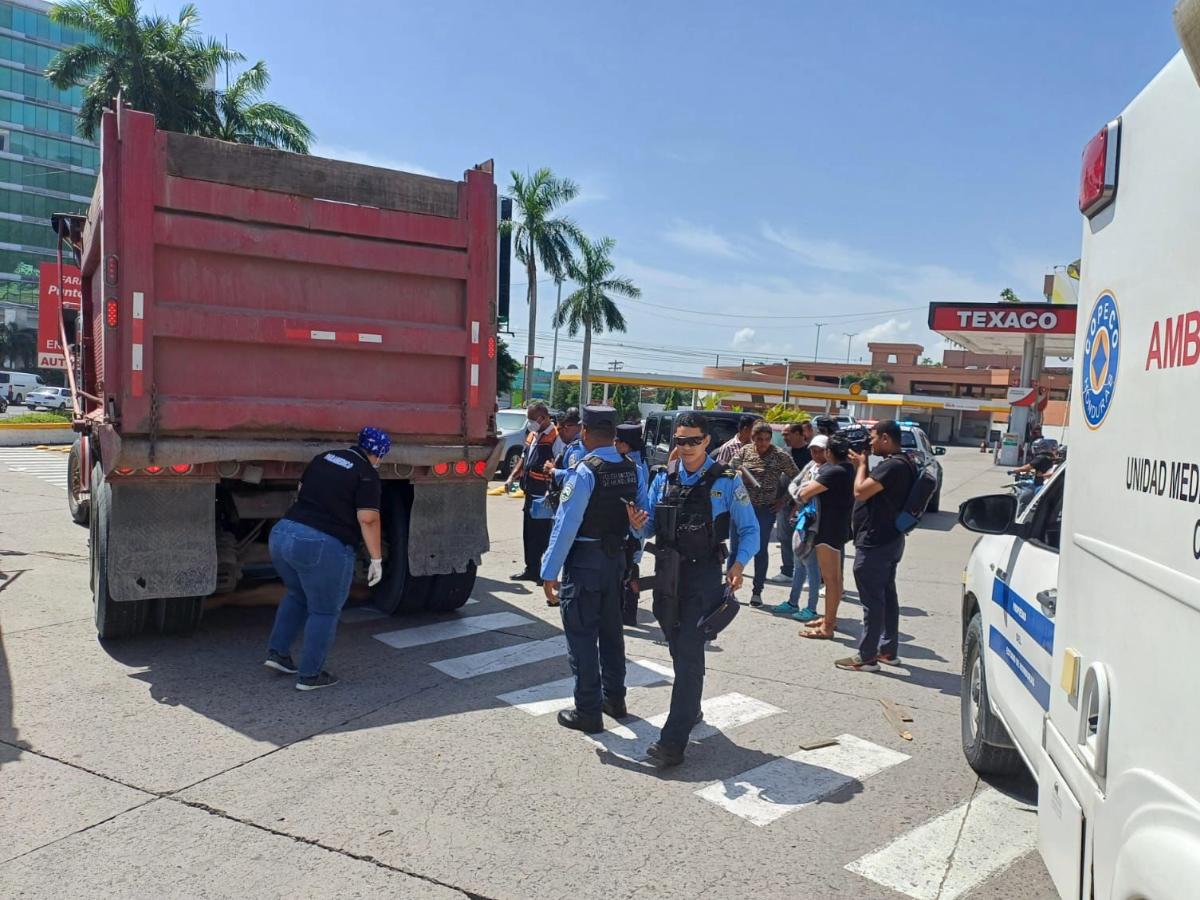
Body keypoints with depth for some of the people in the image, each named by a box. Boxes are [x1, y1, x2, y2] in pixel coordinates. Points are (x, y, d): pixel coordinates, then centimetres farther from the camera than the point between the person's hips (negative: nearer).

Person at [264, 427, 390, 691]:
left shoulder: (323, 458, 15)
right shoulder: (367, 475, -5)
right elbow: (368, 519, -13)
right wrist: (376, 559, -7)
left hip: (283, 533, 7)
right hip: (323, 546, -7)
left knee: (297, 595, 29)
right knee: (324, 611, 9)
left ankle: (277, 652, 28)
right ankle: (309, 675, 16)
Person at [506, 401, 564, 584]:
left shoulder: (556, 439, -15)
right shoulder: (533, 435, 12)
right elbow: (524, 459, 22)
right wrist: (512, 477, 10)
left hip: (545, 497, -9)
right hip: (531, 494, 9)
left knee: (544, 536, -1)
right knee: (529, 533, 16)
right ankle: (532, 570, 29)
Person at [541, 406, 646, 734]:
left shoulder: (585, 471, -19)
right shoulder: (633, 470, 1)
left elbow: (566, 524, -21)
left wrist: (550, 572, -18)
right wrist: (632, 559, 16)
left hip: (584, 560, -7)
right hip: (617, 557, 7)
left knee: (581, 635, 3)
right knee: (611, 630, 20)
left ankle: (588, 712, 10)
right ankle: (614, 698, 34)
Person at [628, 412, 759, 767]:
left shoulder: (727, 481, -7)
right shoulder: (663, 478, 5)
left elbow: (750, 530, -4)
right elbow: (650, 528, 9)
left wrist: (738, 565, -19)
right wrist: (638, 524, -14)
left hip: (704, 577, -5)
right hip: (666, 573, 5)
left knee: (689, 653, -9)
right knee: (678, 648, 18)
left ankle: (673, 740, -7)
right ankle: (691, 710, 40)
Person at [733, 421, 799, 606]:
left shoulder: (780, 456, -5)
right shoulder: (744, 452, 0)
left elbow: (796, 478, 1)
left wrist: (784, 500, -2)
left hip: (766, 509, -1)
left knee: (761, 550, 7)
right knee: (735, 547, 5)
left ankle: (757, 591, 18)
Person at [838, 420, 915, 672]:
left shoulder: (892, 466, -22)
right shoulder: (902, 463, 11)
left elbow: (860, 492, -25)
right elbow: (873, 490, 16)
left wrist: (862, 465, -9)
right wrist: (862, 466, 6)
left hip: (875, 543, -11)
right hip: (889, 540, 11)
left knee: (872, 600, -4)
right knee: (887, 596, 17)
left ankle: (866, 657, 2)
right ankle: (889, 650, 26)